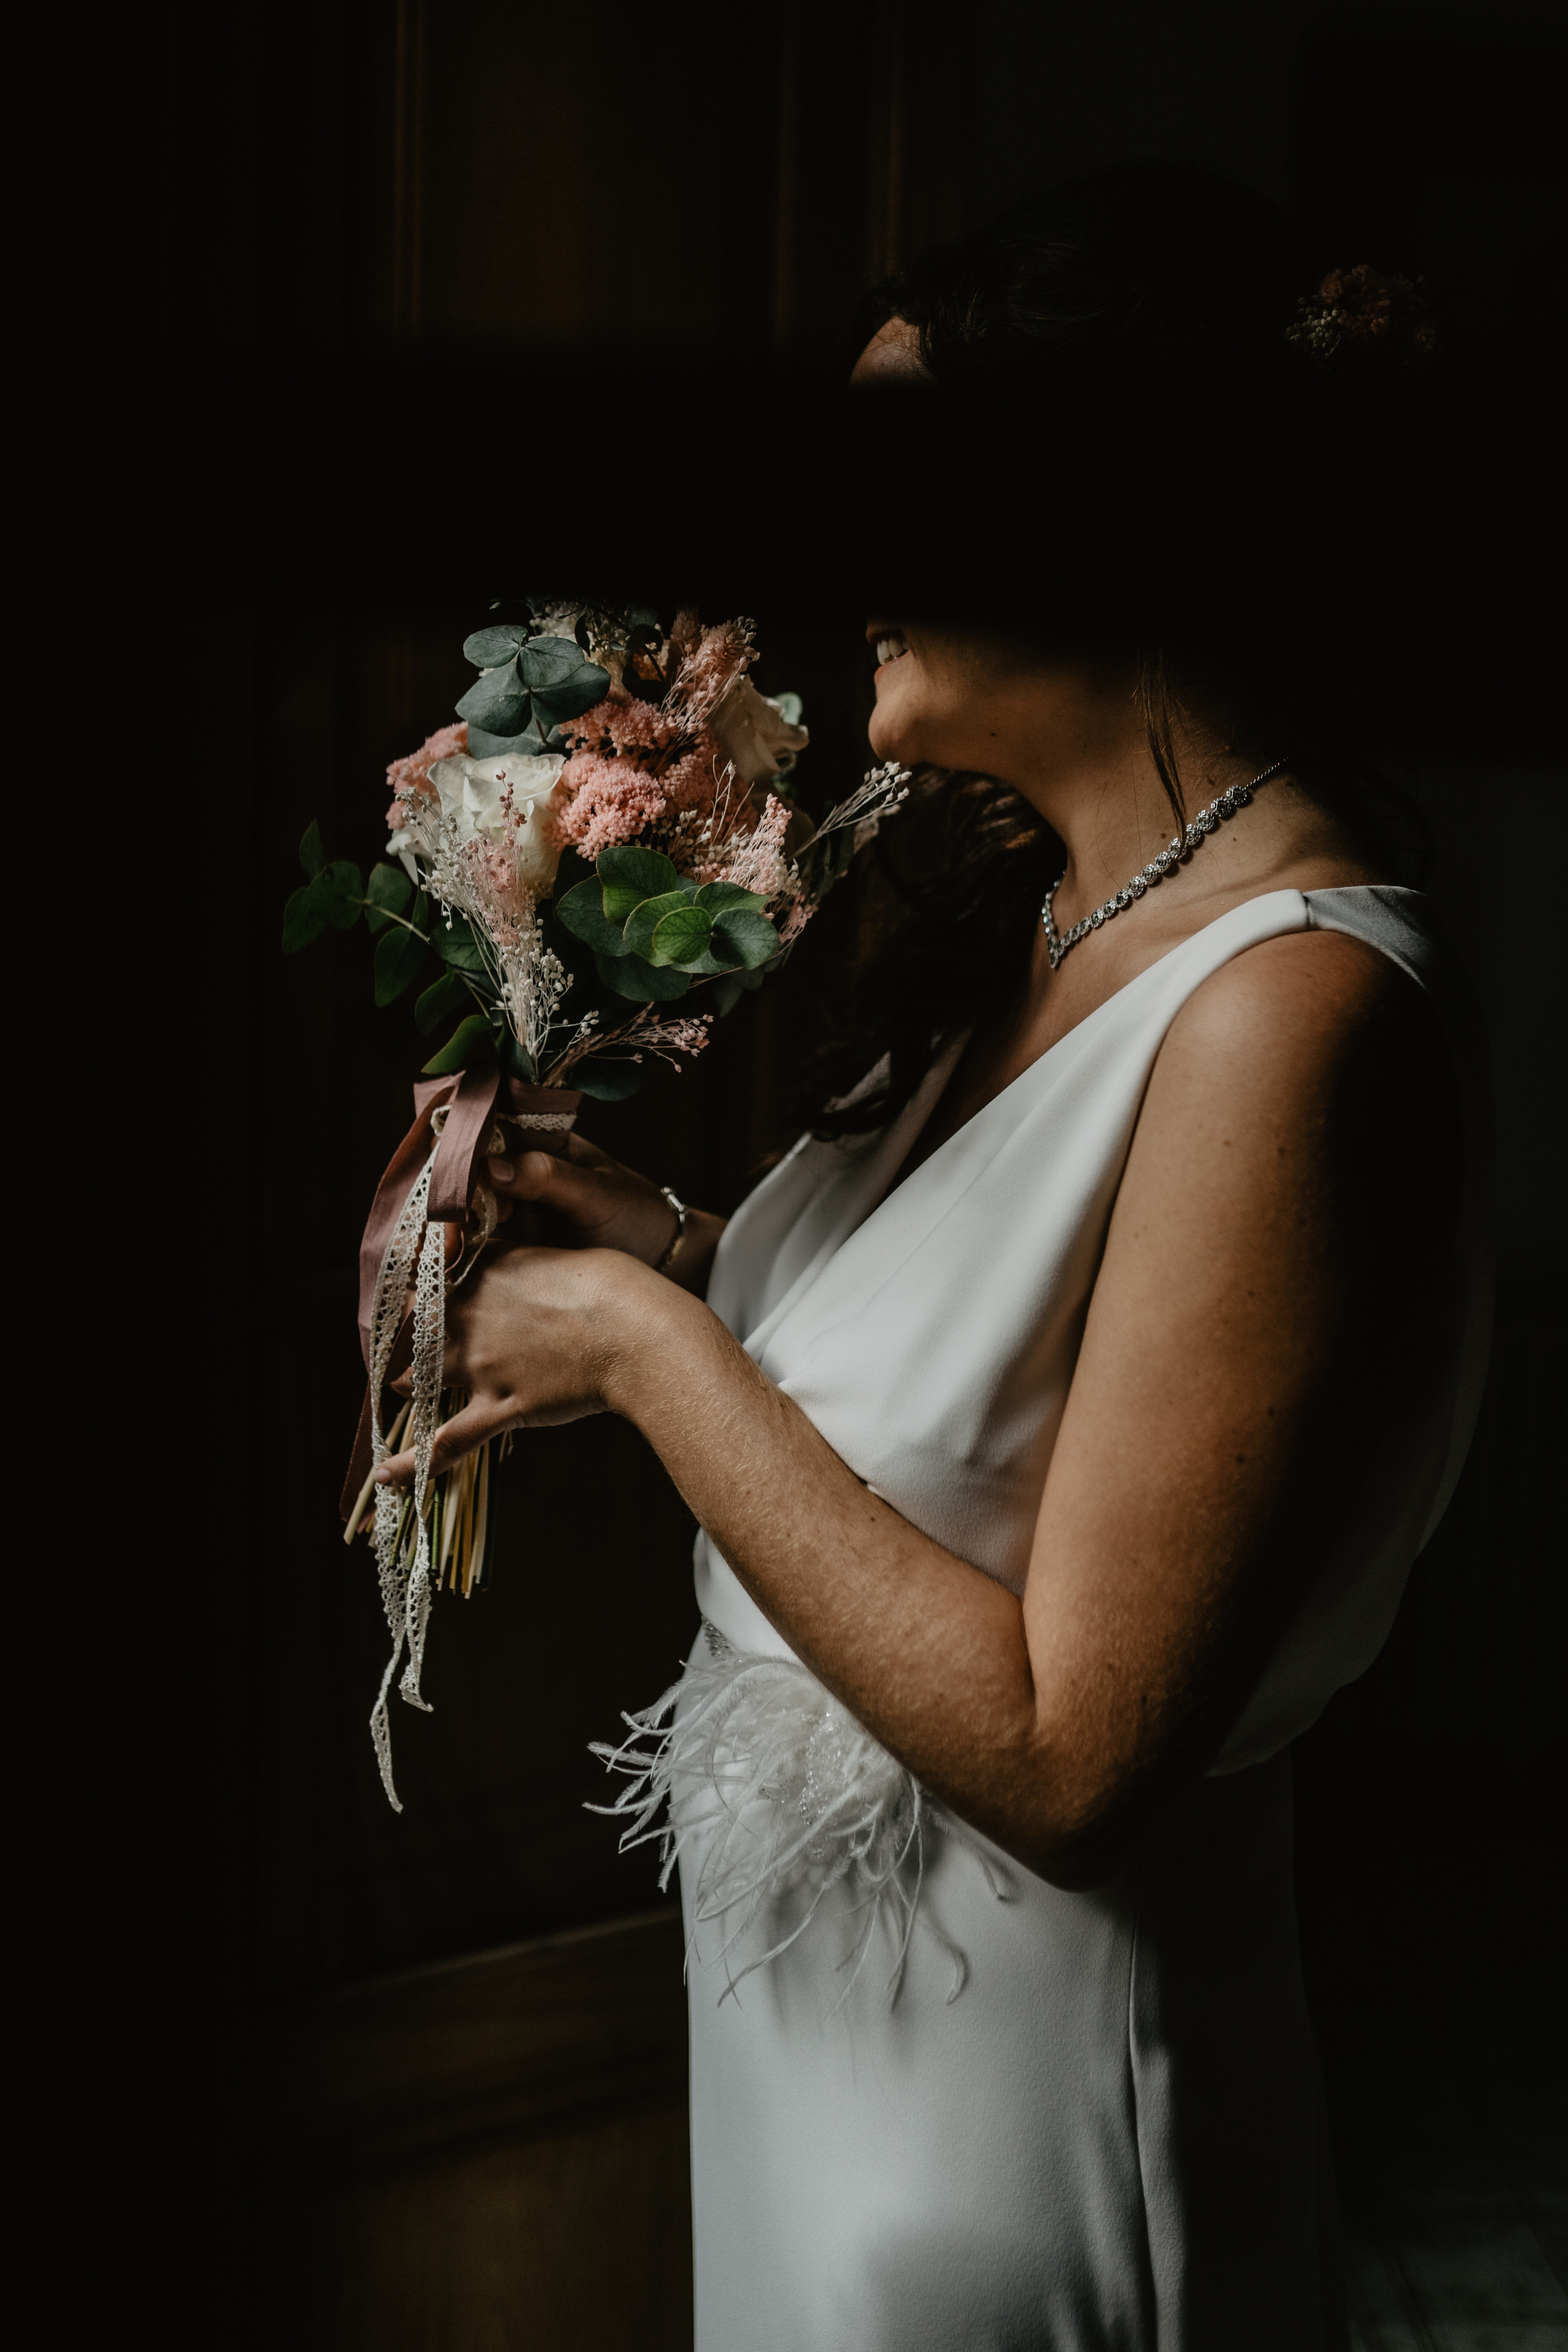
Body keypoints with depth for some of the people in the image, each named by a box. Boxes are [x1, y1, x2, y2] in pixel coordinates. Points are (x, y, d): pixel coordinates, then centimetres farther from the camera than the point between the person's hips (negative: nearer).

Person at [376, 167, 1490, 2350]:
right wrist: (684, 1249, -2)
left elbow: (1064, 1753, -28)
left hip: (1010, 2078, -8)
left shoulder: (1294, 1004, -28)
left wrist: (649, 1346, -21)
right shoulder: (1035, 909, 1)